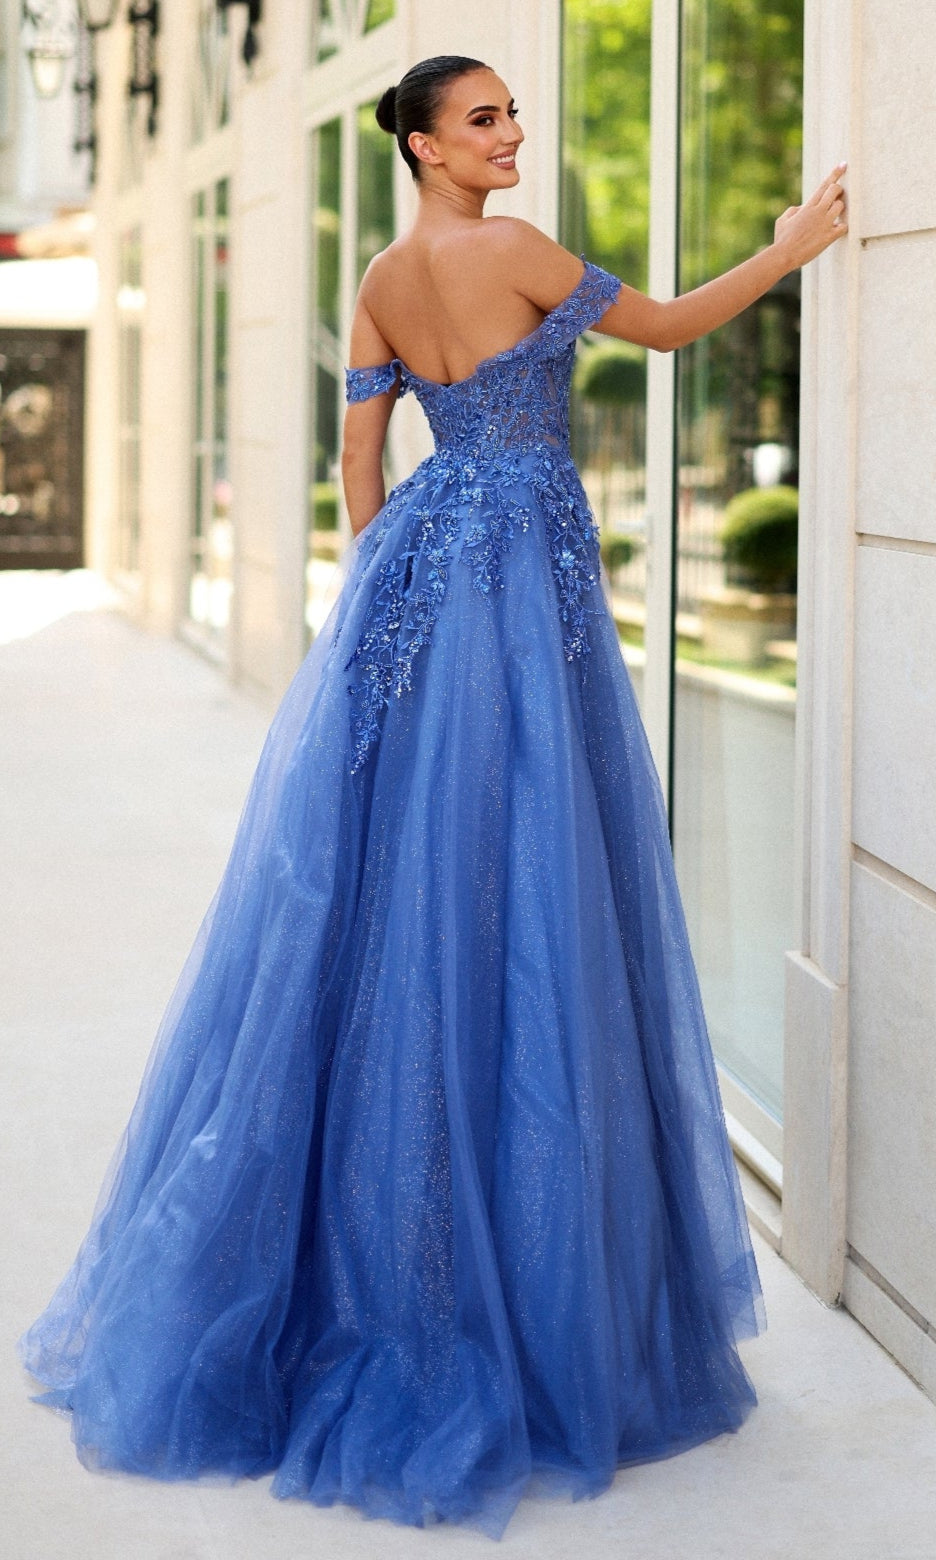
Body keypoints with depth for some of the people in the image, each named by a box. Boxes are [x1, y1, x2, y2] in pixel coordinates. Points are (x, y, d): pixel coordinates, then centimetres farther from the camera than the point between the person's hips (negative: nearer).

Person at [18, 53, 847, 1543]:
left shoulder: (379, 285, 12)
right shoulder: (510, 250, -9)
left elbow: (359, 457, 13)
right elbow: (663, 326, -1)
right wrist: (789, 249, 10)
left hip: (412, 571, 8)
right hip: (519, 579, -8)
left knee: (380, 901, 10)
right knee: (509, 901, -5)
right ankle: (518, 1299, 0)